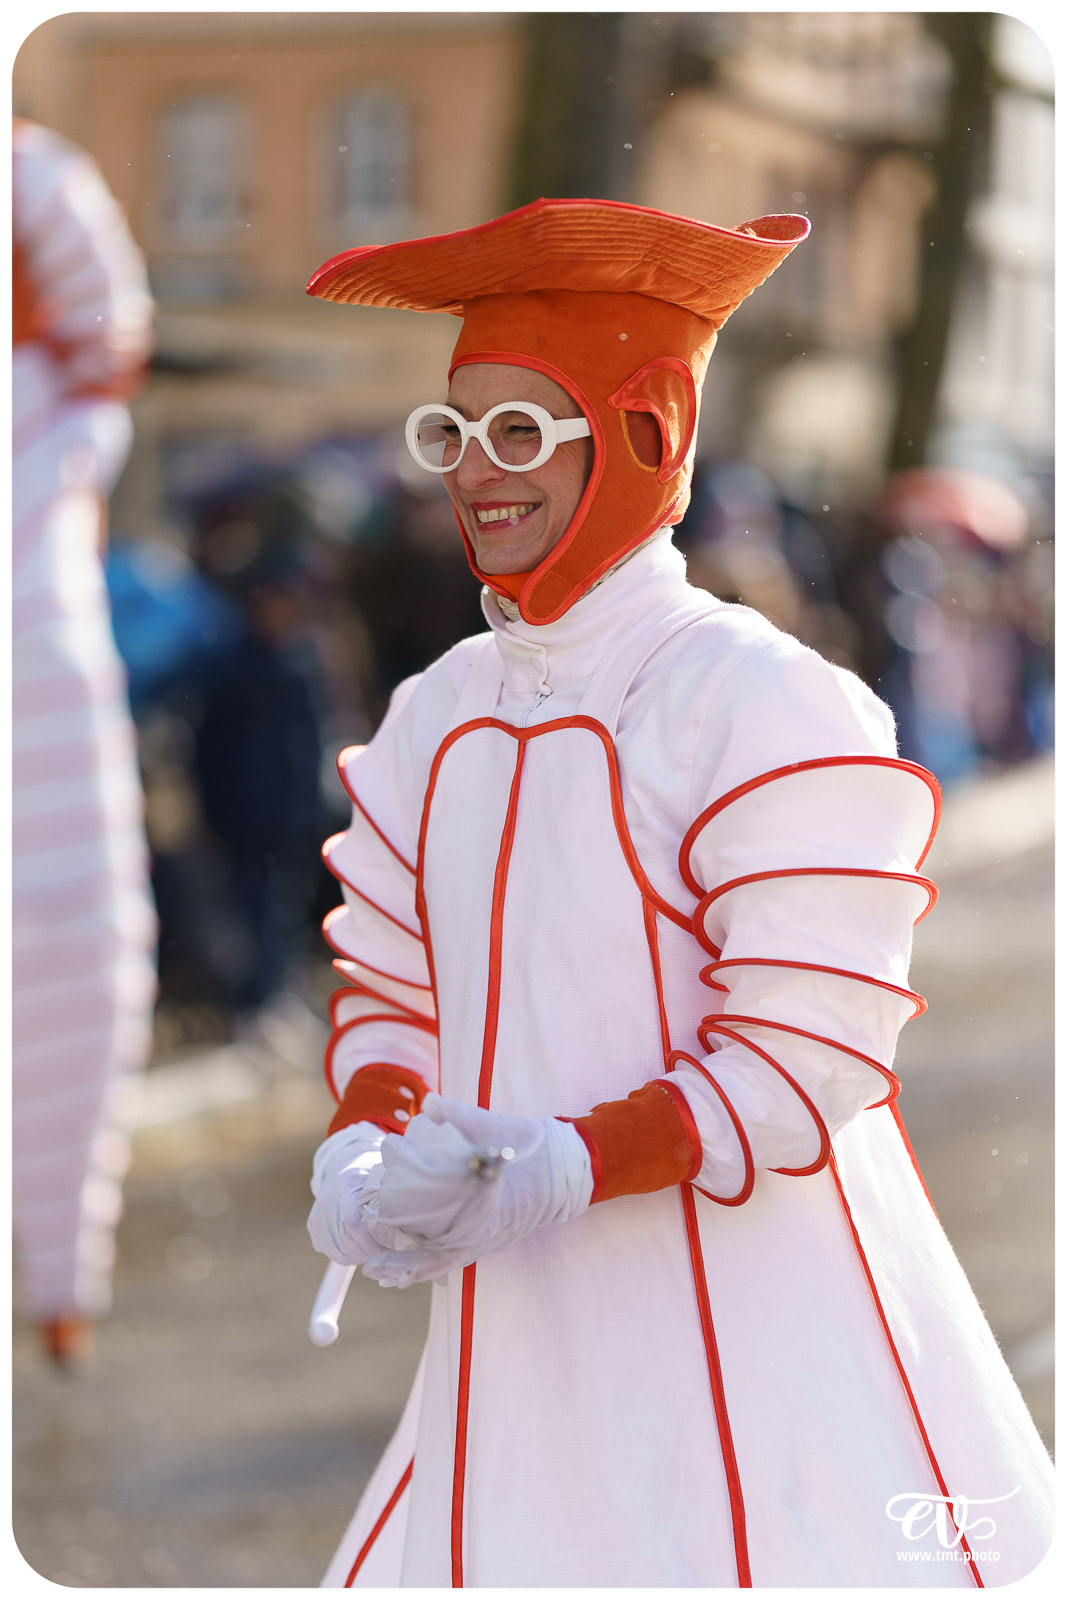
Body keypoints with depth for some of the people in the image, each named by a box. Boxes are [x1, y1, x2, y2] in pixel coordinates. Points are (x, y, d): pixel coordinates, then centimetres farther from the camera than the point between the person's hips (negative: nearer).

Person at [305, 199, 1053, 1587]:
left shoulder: (768, 707, -12)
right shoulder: (438, 715, 9)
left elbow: (807, 1055, -15)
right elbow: (389, 986, 15)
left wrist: (570, 1168, -25)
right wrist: (362, 1158, -6)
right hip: (518, 1346, 6)